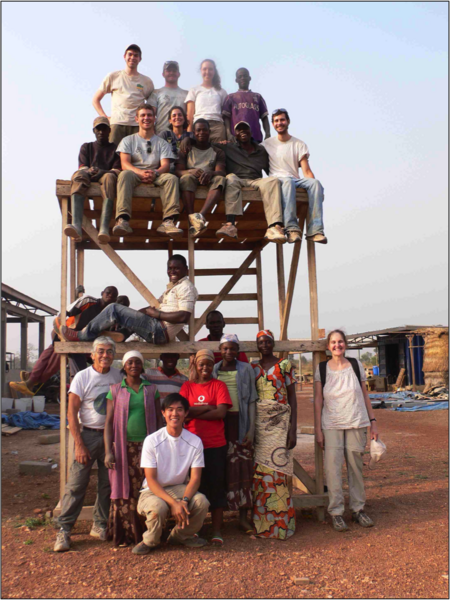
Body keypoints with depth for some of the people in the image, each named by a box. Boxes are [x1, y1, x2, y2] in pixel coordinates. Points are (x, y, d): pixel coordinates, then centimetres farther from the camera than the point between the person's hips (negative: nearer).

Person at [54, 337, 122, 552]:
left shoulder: (118, 376, 3)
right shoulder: (82, 377, -7)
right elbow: (71, 412, -8)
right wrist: (79, 444, -14)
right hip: (88, 435, -3)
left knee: (108, 484, 8)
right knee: (76, 483, -3)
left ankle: (100, 526, 22)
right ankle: (64, 530, 8)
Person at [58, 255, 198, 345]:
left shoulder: (186, 287, -8)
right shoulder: (173, 287, 23)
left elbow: (184, 317, -21)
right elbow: (157, 306, 27)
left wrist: (157, 314, -16)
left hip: (161, 331, -11)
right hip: (158, 332, 11)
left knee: (114, 309, -9)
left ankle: (81, 336, 3)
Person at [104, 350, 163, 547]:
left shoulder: (151, 389, 8)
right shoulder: (115, 390, 4)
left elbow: (159, 418, 8)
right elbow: (108, 422, 2)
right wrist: (108, 451, -6)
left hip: (147, 446, 1)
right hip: (124, 447, -1)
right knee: (124, 490, 2)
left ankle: (145, 533, 11)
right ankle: (123, 535, 14)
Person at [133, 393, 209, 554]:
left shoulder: (195, 441, -8)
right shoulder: (152, 441, -14)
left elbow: (195, 478, -8)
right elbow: (151, 480, -15)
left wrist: (184, 500, -28)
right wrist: (173, 503, -28)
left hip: (180, 488, 3)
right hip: (153, 491, -2)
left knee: (201, 502, -26)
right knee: (158, 507, -35)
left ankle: (180, 535, 6)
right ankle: (150, 541, 0)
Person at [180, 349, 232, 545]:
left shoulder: (219, 385, 3)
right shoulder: (187, 386, 8)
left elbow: (221, 412, -10)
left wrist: (194, 412, -9)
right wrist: (207, 408, -11)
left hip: (216, 445, -1)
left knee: (216, 486, 3)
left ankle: (217, 531, 14)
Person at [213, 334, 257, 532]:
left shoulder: (246, 369, 5)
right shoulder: (213, 371, 8)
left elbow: (251, 400, 3)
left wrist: (251, 429, -4)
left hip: (241, 423, 0)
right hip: (220, 424, 1)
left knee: (243, 469, 2)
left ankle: (243, 518, 14)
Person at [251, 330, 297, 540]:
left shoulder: (285, 365, 2)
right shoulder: (252, 367, 10)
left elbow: (292, 397, 1)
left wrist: (293, 430, -6)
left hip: (280, 420, -2)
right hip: (258, 421, 3)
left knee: (277, 469, -7)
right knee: (260, 470, 1)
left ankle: (280, 522, 7)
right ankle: (261, 522, 12)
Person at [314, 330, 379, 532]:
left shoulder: (356, 365, 4)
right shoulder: (322, 368, 1)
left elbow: (365, 395, 9)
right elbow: (318, 400, 3)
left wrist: (373, 421, 5)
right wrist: (318, 429, 0)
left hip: (356, 424, 1)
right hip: (331, 426, -1)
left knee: (356, 467, 8)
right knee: (333, 469, -4)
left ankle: (358, 509, 22)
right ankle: (336, 512, 8)